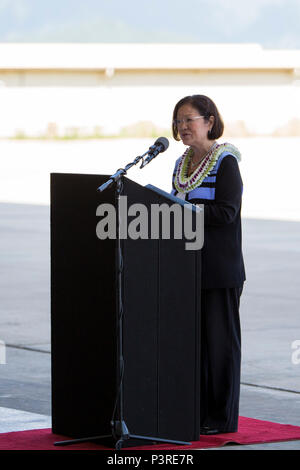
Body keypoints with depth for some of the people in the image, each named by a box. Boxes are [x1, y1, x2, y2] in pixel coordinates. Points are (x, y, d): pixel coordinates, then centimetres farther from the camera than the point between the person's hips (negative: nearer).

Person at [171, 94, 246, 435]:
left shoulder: (225, 162, -8)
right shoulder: (182, 164, 15)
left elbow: (226, 212, -17)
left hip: (219, 270, -7)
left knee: (219, 340, -2)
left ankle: (222, 418, 5)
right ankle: (197, 413, 13)